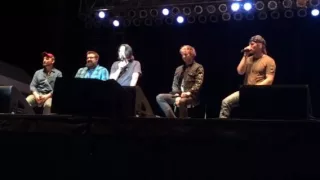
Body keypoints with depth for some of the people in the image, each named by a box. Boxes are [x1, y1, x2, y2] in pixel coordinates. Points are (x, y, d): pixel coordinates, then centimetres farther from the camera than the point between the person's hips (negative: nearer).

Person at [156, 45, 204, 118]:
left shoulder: (198, 67, 6)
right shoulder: (179, 69, 23)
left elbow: (198, 84, -6)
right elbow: (175, 84, 14)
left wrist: (188, 93, -21)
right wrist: (177, 94, -7)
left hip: (191, 96, -6)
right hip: (178, 95, 6)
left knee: (181, 102, -40)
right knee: (159, 97, -16)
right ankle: (172, 117, -20)